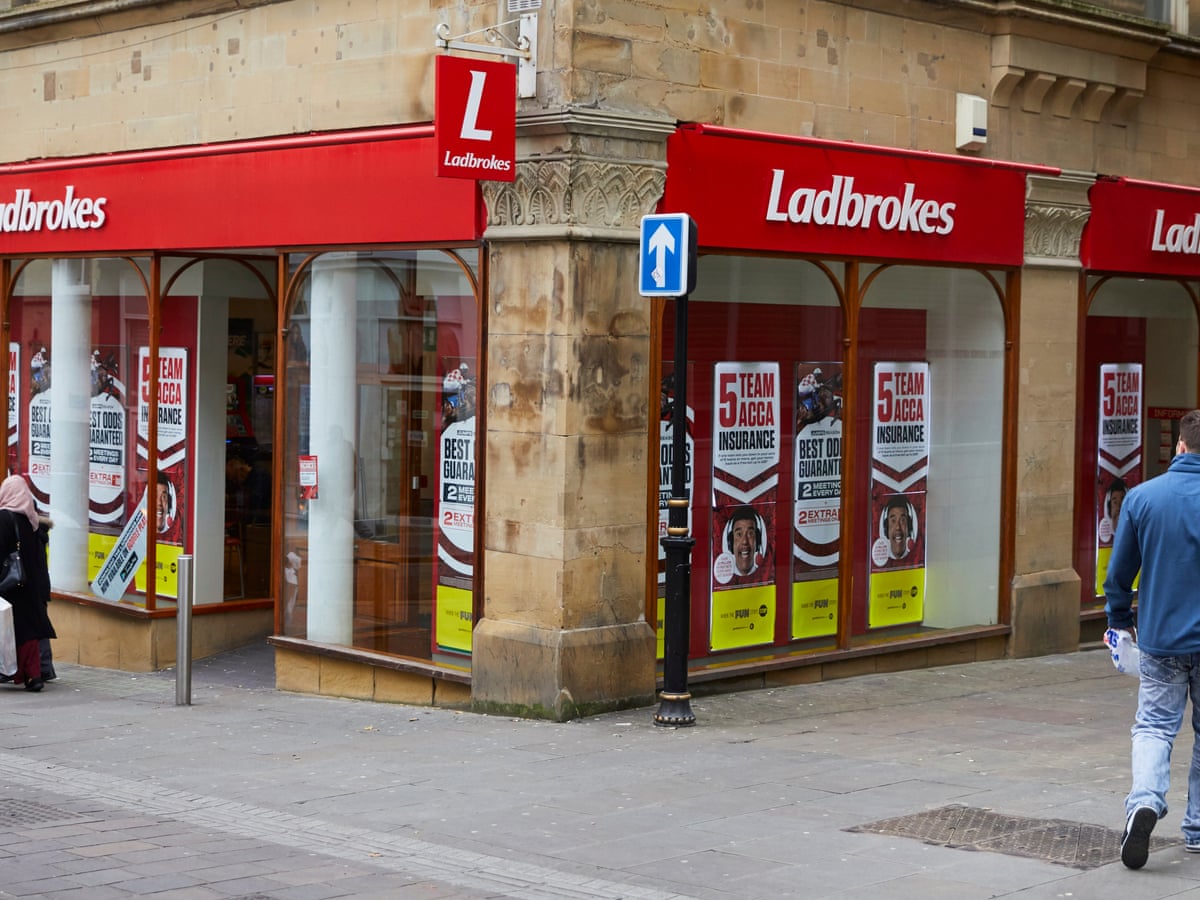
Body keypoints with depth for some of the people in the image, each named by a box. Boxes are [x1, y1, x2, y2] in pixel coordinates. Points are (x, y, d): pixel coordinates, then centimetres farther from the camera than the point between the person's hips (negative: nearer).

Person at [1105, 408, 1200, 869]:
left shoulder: (1142, 497, -5)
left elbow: (1120, 569, 2)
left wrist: (1119, 619, 17)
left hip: (1160, 639, 1)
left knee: (1154, 727, 7)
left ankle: (1144, 801, -19)